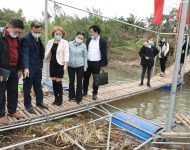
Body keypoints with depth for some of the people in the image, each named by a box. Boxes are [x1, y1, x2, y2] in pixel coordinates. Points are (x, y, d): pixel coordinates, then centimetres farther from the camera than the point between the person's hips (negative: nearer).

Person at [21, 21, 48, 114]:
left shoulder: (38, 38, 8)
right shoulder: (26, 39, -15)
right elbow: (25, 54, -25)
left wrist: (41, 64, 10)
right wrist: (26, 68, -35)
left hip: (38, 66, 7)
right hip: (29, 67, -7)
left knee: (38, 85, 17)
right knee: (27, 86, 6)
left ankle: (39, 101, 31)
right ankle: (28, 105, 20)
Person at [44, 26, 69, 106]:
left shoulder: (65, 42, -5)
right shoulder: (50, 42, 8)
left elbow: (66, 53, -12)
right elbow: (47, 53, 9)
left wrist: (66, 64, -21)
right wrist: (44, 61, 4)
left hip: (60, 64, -4)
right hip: (52, 63, 5)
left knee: (58, 81, -3)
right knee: (54, 81, 7)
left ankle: (60, 99, 13)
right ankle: (56, 98, 20)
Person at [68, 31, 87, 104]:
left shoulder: (83, 45, -5)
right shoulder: (70, 44, -6)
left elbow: (85, 56, 1)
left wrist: (85, 66, 2)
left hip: (80, 66, -1)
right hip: (70, 66, 1)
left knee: (79, 82, 5)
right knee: (71, 81, 13)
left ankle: (78, 97, 20)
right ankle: (71, 95, 31)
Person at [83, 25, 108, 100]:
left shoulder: (102, 41, -6)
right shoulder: (89, 40, 7)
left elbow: (104, 54, -6)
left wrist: (103, 64, -9)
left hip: (97, 63, -4)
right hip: (88, 62, 4)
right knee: (85, 78, 11)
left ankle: (94, 93, 21)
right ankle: (84, 92, 27)